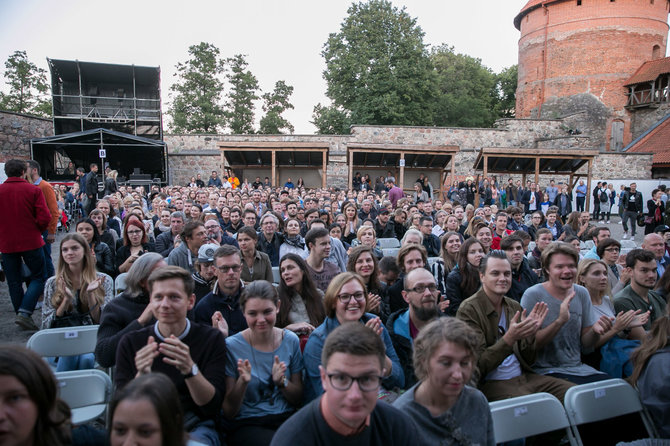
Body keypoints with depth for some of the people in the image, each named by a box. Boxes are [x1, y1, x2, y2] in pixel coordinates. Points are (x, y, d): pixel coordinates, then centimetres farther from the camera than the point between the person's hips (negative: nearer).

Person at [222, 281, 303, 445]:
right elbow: (228, 412, -5)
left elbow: (298, 400, 7)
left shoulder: (291, 340, 0)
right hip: (245, 424, -3)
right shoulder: (231, 346, -8)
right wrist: (242, 382, -24)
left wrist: (282, 381, -14)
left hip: (286, 419, 4)